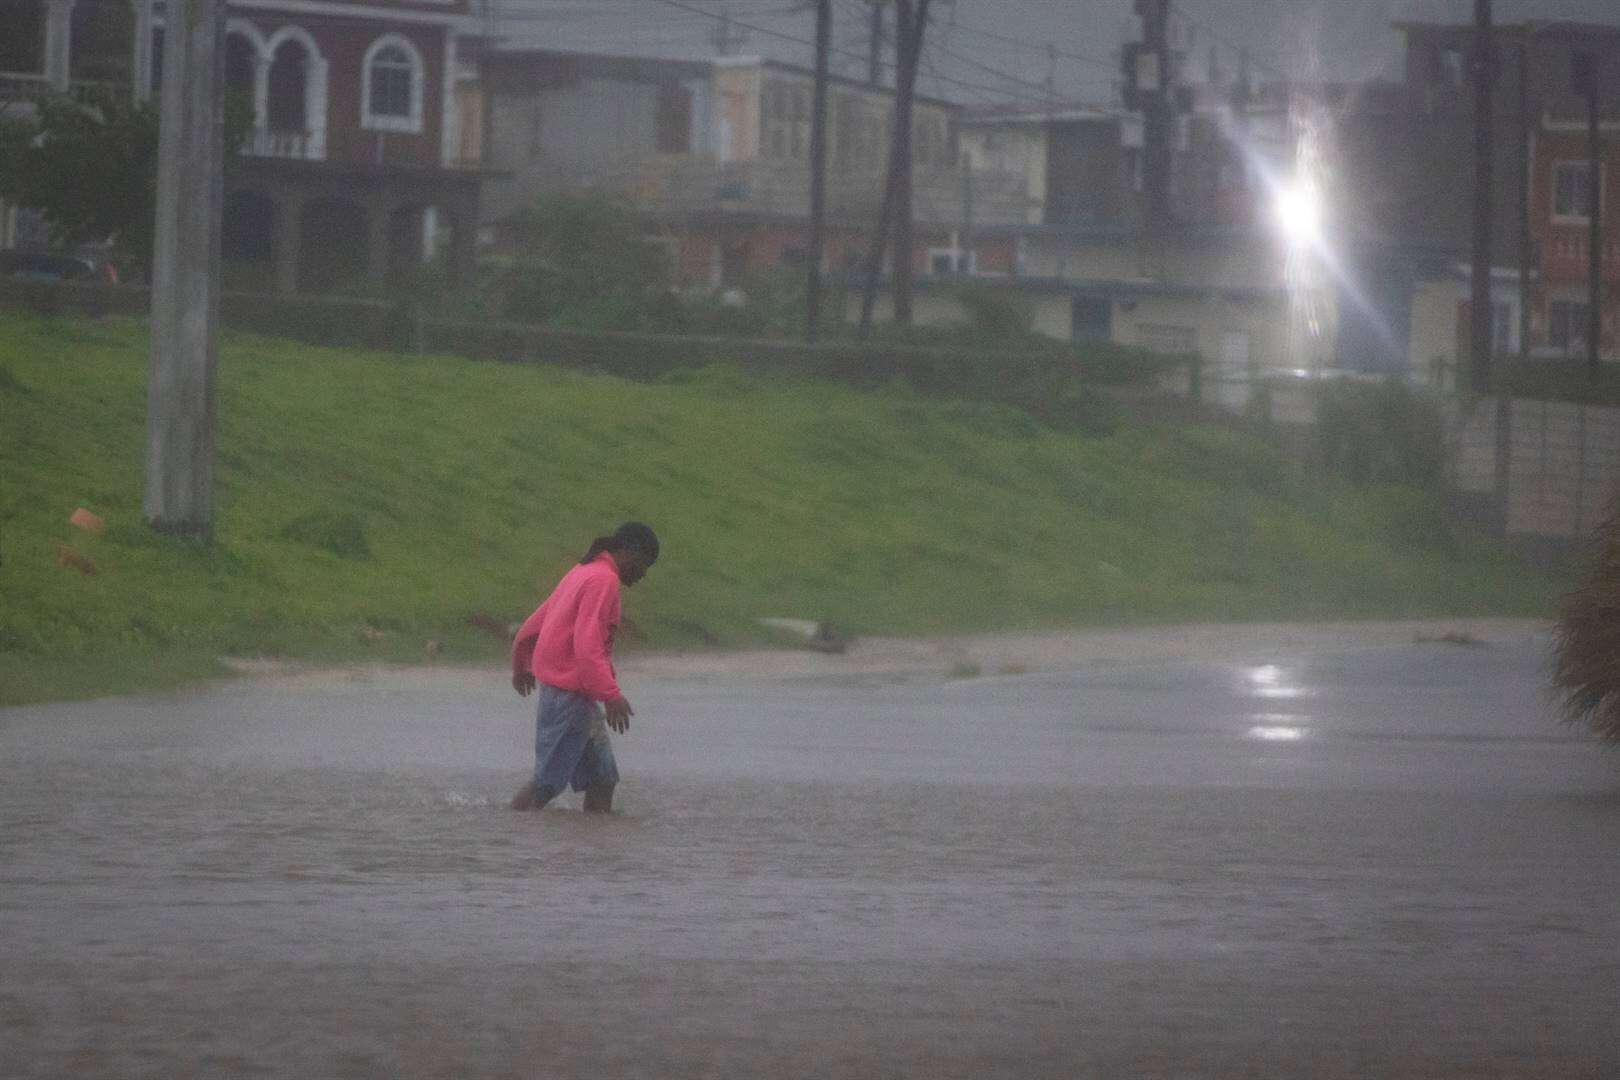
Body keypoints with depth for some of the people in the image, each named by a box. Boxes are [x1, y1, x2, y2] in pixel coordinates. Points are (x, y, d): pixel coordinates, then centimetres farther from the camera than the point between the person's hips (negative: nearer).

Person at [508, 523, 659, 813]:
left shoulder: (582, 573, 16)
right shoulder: (604, 581, -14)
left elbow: (532, 626, 25)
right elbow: (587, 645, -24)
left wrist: (521, 666, 40)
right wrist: (612, 695, -27)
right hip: (570, 693, -10)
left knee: (603, 779, 8)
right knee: (548, 782, -8)